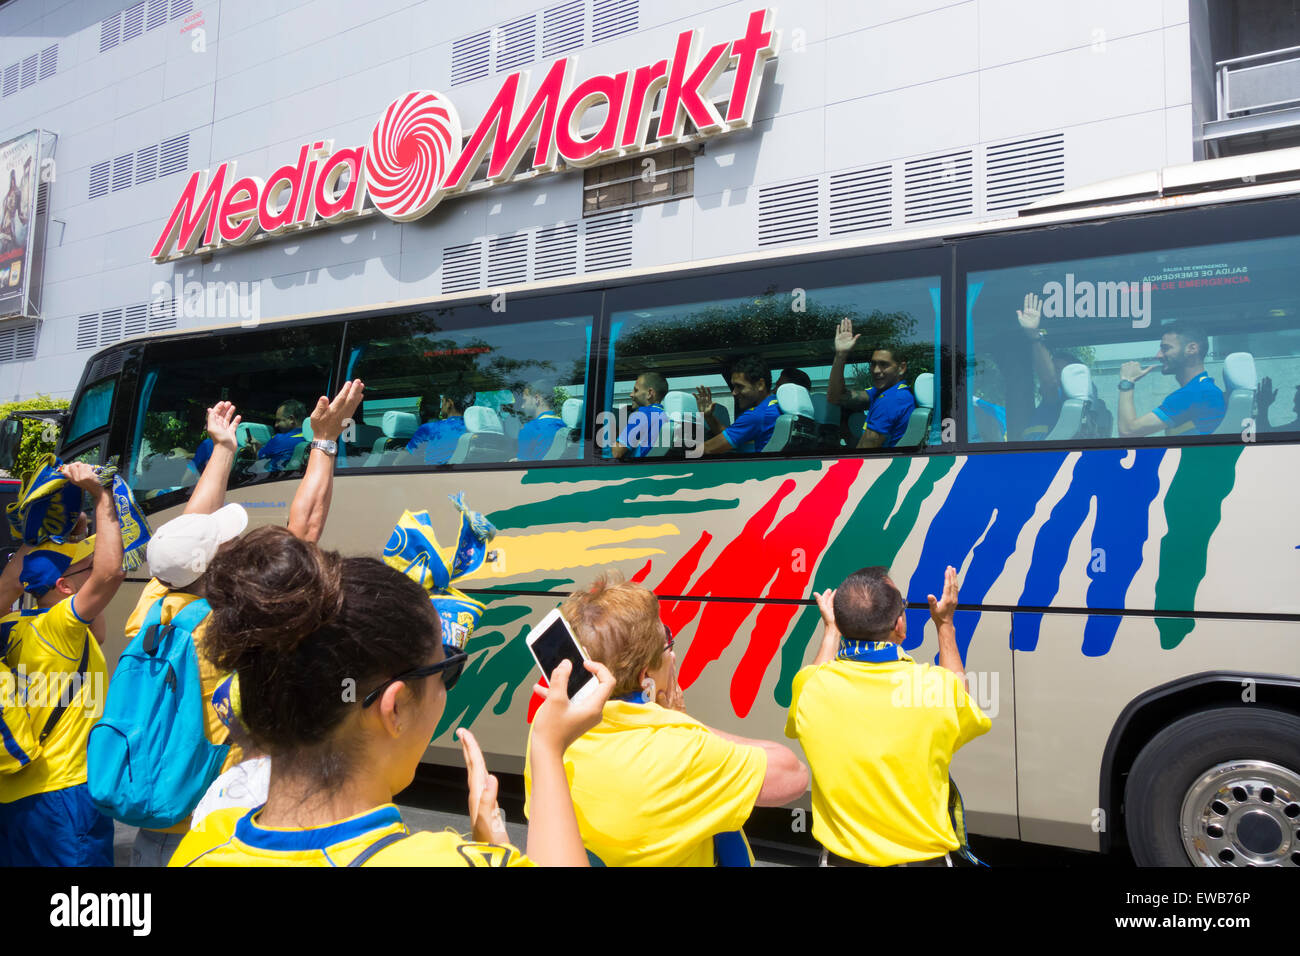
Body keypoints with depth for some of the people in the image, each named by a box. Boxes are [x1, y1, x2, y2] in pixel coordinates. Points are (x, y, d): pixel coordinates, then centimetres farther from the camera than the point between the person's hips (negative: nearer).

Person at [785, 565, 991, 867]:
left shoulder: (809, 686, -17)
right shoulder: (937, 686, -21)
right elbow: (966, 713, 5)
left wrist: (831, 630, 14)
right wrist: (945, 625, 9)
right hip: (923, 856, -1)